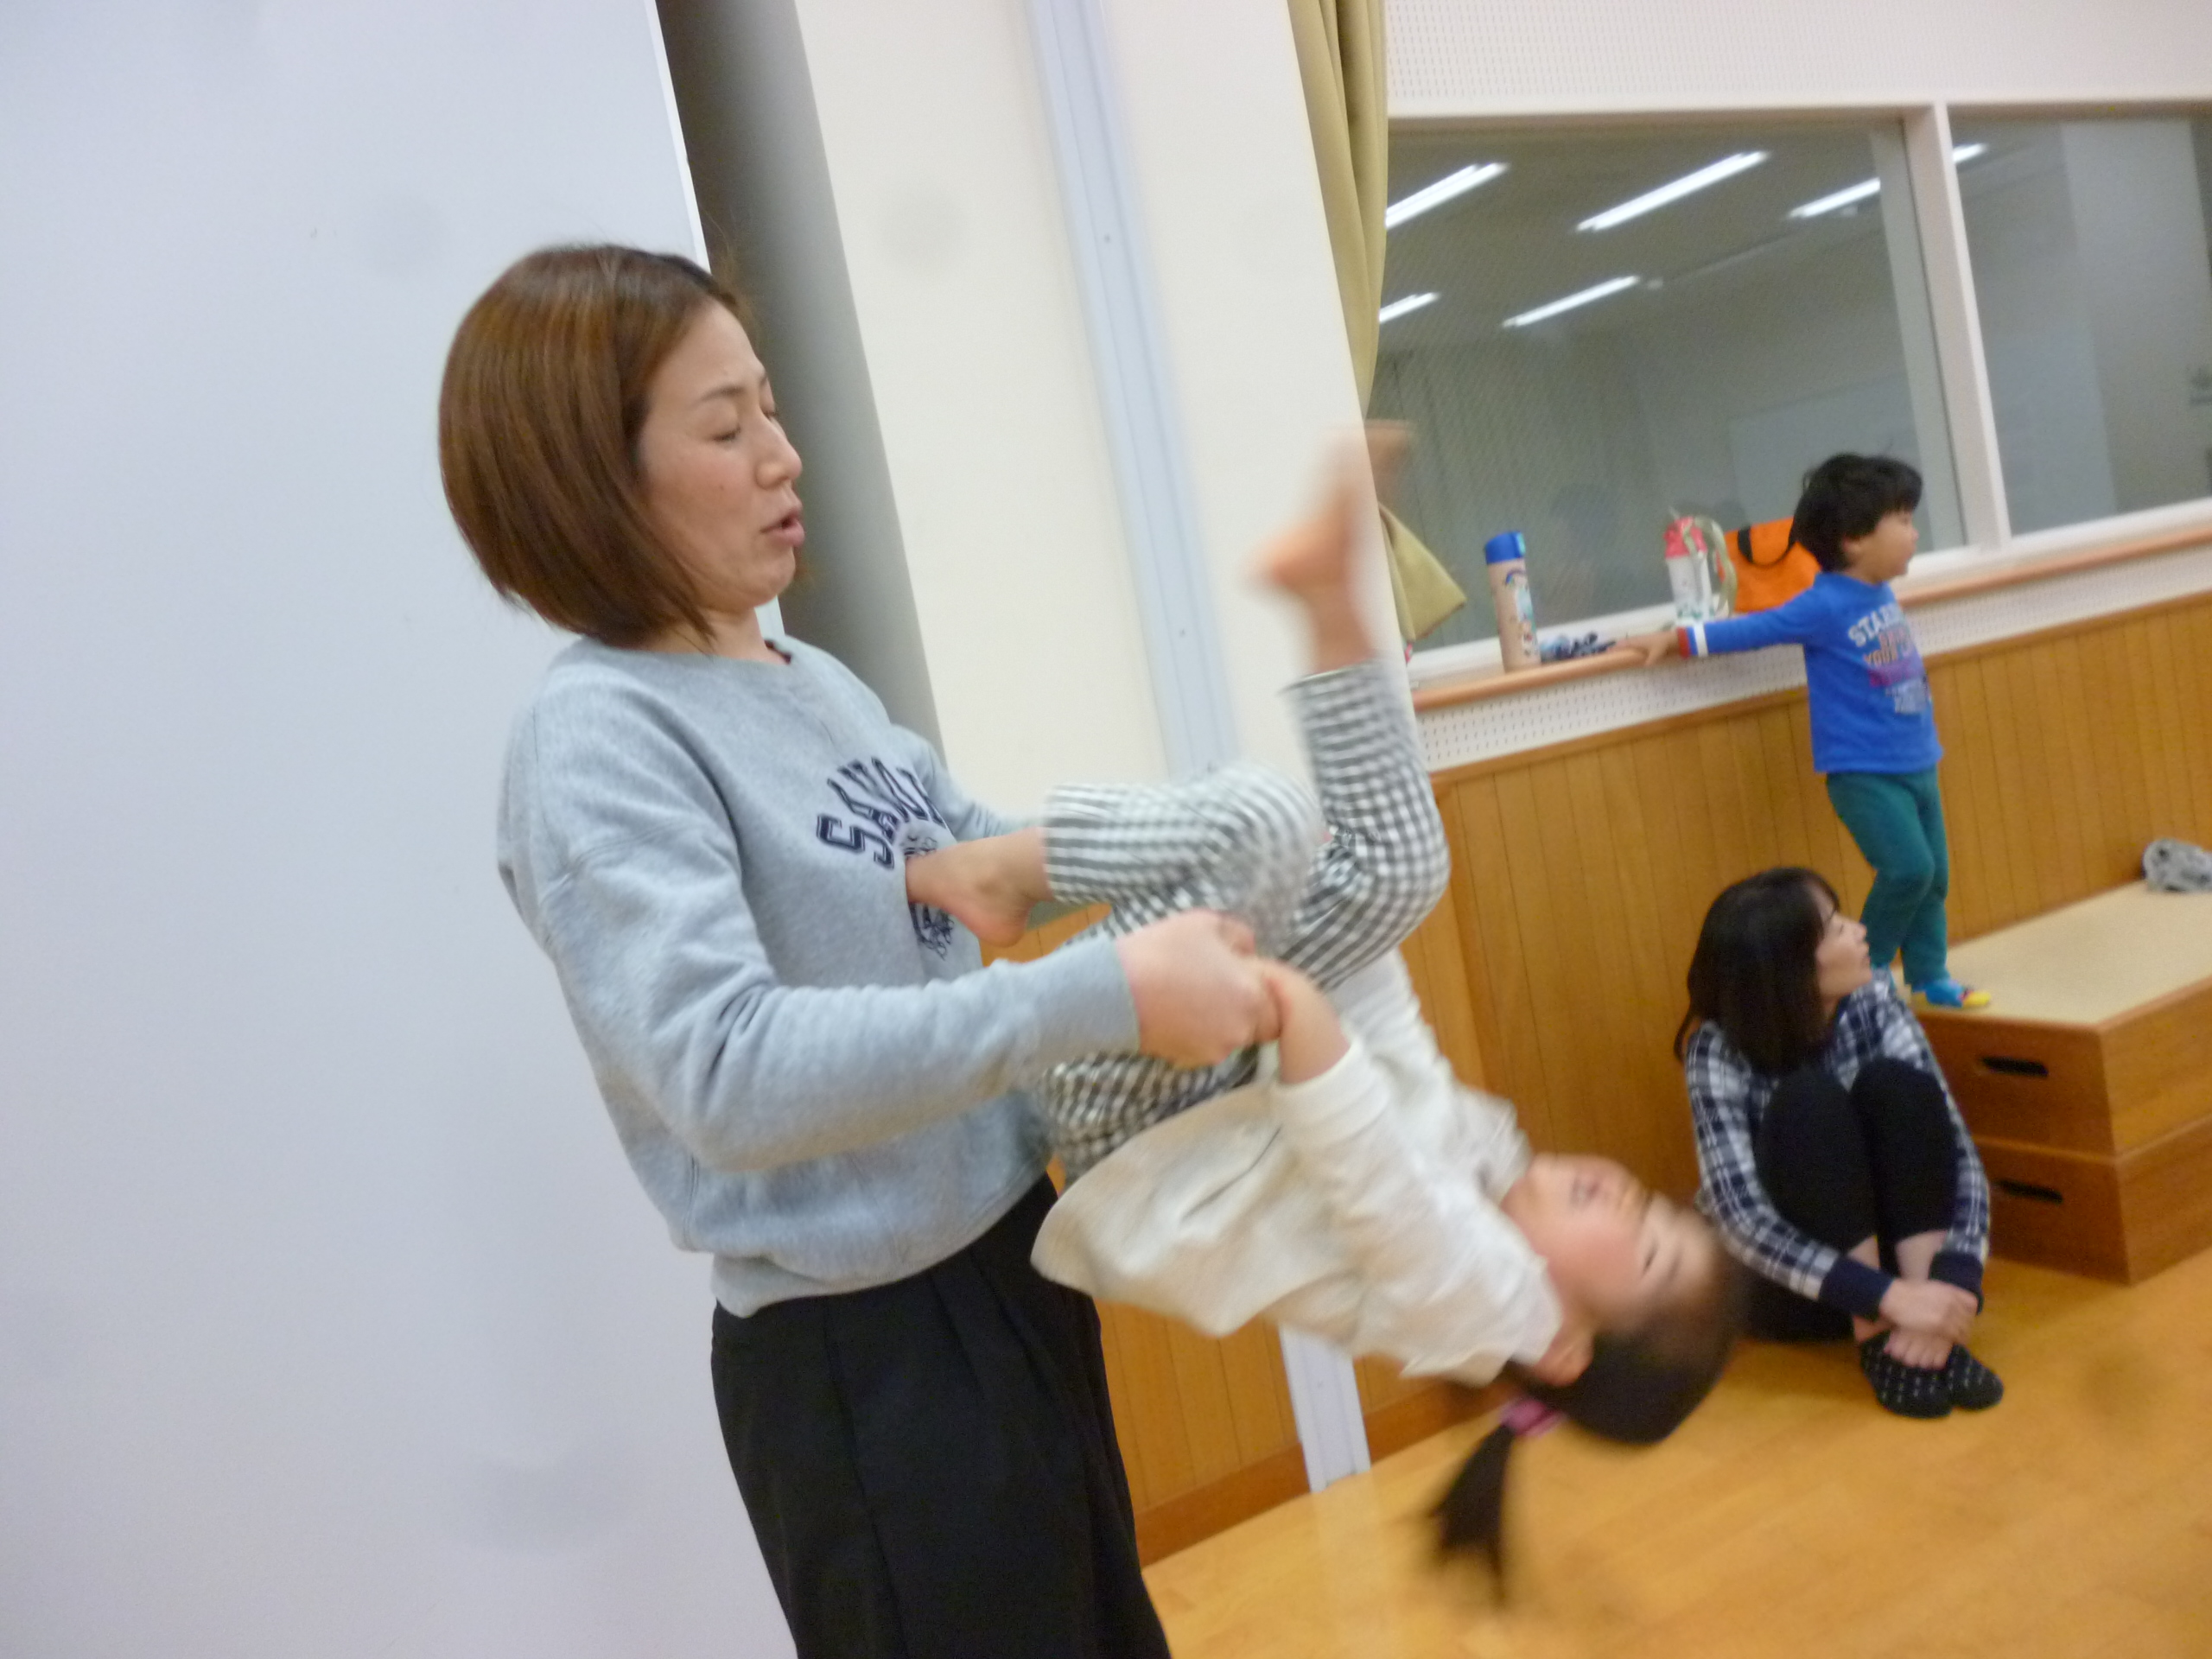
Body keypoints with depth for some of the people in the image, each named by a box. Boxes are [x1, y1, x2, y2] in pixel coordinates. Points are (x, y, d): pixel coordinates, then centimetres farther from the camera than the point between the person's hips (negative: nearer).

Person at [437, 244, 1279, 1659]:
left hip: (1015, 1267, 8)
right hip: (863, 1355, -8)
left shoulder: (820, 684, 4)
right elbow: (728, 1072, -32)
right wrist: (1104, 996, -35)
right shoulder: (600, 740, -19)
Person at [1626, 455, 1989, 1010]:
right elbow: (1750, 630, -13)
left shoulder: (1882, 593, 5)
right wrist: (1675, 638, -13)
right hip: (1863, 772, -8)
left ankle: (1929, 977, 26)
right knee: (1907, 868, -17)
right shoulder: (1824, 606, -15)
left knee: (1934, 874, 12)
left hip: (1917, 764, 8)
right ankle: (1866, 970, 4)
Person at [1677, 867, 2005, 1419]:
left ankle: (1927, 1333, -24)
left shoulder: (1872, 1002, -14)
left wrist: (1956, 1283, -33)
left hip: (1886, 1249, 4)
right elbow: (1742, 1219, -30)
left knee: (1894, 1083, -24)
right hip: (1778, 1282, -3)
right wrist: (1886, 1296, -40)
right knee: (1810, 1103, -30)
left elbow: (1955, 1147, -18)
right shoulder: (1719, 1053, -23)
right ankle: (1879, 1338, -25)